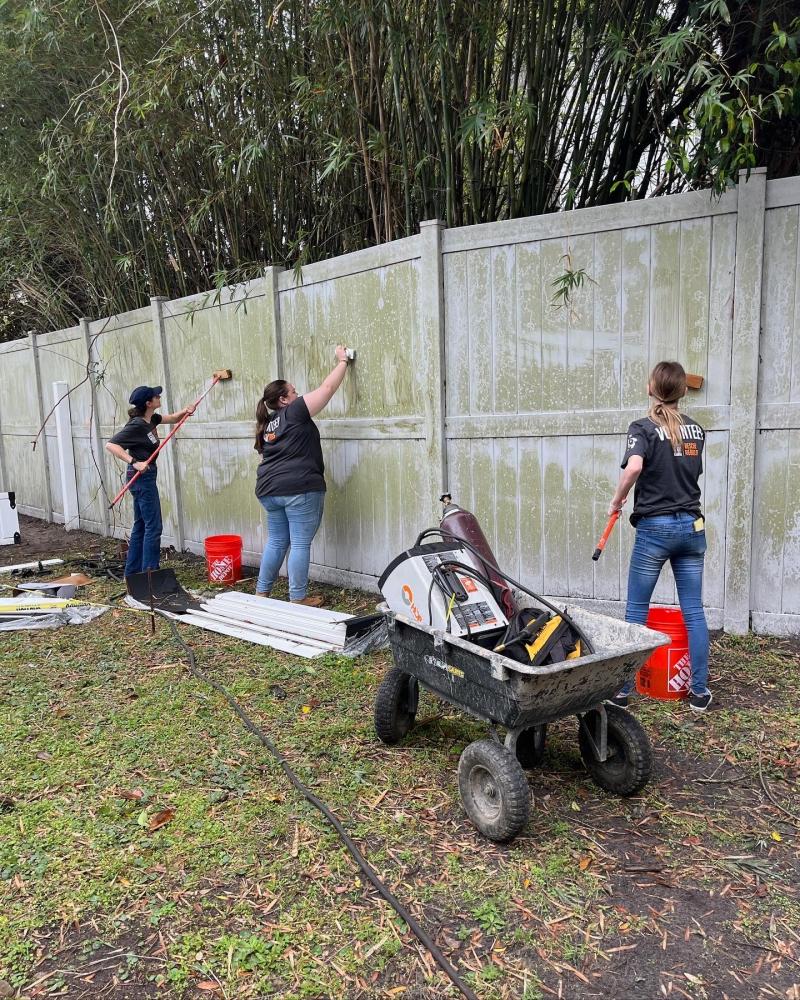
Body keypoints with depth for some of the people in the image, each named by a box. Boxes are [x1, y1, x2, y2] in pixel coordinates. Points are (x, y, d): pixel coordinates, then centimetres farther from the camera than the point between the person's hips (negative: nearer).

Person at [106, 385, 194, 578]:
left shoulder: (151, 419, 6)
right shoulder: (137, 425, -19)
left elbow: (172, 418, 20)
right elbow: (111, 445, -25)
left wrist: (185, 411, -1)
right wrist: (134, 462, -33)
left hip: (145, 477, 10)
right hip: (143, 478, -10)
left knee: (141, 525, 14)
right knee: (153, 527, -6)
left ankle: (132, 572, 22)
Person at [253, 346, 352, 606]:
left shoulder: (266, 424, 16)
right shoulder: (295, 412, -6)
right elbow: (327, 387, -3)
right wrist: (342, 361, 9)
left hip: (269, 490, 8)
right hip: (299, 489, -8)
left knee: (276, 542, 17)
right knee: (300, 544, -1)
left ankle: (261, 592, 23)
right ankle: (297, 599, 3)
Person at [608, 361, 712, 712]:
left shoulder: (643, 428, -8)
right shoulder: (696, 429, 8)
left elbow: (634, 466, -26)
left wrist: (617, 500, -13)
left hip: (654, 528, -4)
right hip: (692, 526, 4)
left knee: (636, 612, 6)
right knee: (694, 611, 10)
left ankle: (622, 689, 13)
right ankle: (700, 692, 17)